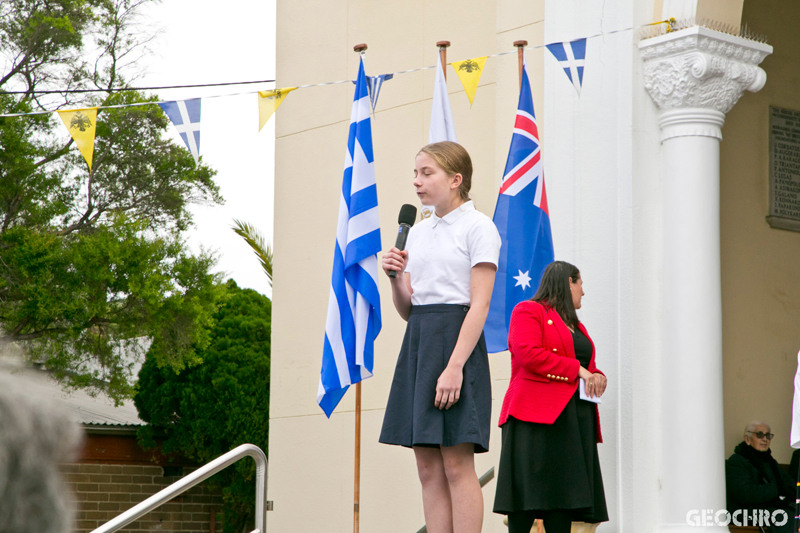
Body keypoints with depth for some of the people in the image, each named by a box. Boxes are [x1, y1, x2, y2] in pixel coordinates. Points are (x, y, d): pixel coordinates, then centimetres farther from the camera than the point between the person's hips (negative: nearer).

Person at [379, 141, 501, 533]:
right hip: (417, 340, 7)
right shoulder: (417, 232, 17)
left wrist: (454, 366, -20)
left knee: (456, 464, -10)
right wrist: (395, 278, -3)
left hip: (456, 338, -7)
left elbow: (479, 305, -12)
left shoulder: (478, 227, -4)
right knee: (428, 467, 3)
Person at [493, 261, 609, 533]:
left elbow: (587, 366, 32)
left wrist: (597, 376, 7)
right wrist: (576, 369, -13)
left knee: (564, 498, 0)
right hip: (538, 417, -8)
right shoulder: (527, 311, 2)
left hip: (575, 417, 8)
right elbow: (529, 354, -14)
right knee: (528, 498, -13)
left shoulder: (575, 325, 29)